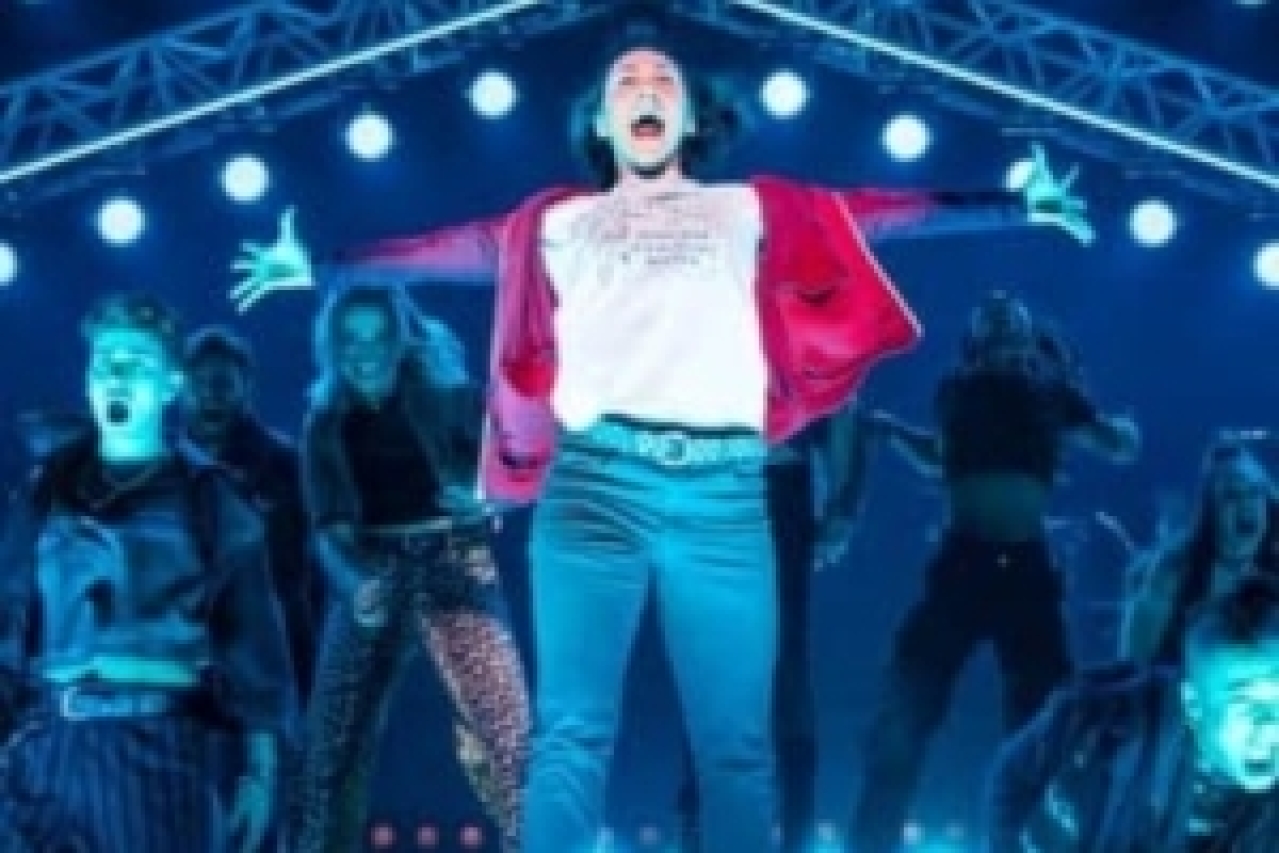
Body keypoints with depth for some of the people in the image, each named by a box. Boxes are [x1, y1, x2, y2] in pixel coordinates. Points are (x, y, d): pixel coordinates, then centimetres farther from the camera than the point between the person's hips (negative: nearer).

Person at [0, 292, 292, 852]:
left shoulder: (208, 499, 6)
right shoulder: (48, 488, 11)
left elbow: (249, 641, 4)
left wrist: (259, 773, -1)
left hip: (161, 750, -2)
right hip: (47, 747, 2)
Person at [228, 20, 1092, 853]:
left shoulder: (749, 208, 22)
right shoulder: (559, 219, 22)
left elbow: (871, 215, 18)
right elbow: (448, 250, 23)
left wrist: (1017, 206, 13)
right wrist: (319, 266, 22)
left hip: (725, 493, 1)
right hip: (594, 483, 0)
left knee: (736, 743, 1)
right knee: (572, 732, -6)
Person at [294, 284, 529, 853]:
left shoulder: (446, 396, 3)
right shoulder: (326, 423, 10)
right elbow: (328, 527, 4)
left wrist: (484, 495, -23)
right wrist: (357, 581, -15)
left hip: (453, 573, -3)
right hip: (368, 580, 3)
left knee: (511, 737, -14)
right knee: (332, 750, 0)